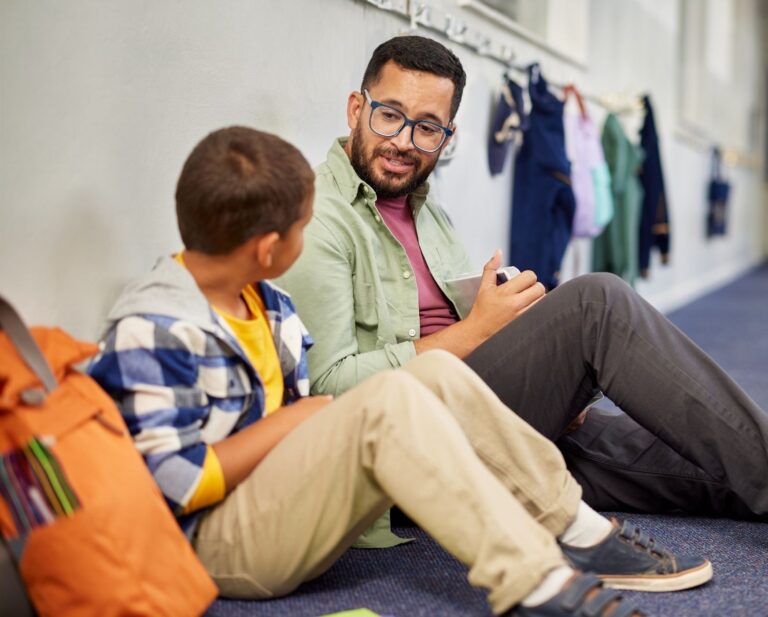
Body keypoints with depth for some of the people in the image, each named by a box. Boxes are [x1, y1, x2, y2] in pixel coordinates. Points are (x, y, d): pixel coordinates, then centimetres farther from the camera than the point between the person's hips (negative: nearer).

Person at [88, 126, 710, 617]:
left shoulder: (268, 305, 11)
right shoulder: (152, 332, -18)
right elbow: (178, 486, -22)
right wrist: (296, 417, -15)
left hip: (293, 501, 9)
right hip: (220, 546, -8)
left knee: (437, 373, -9)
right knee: (387, 400, -30)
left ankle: (577, 533, -5)